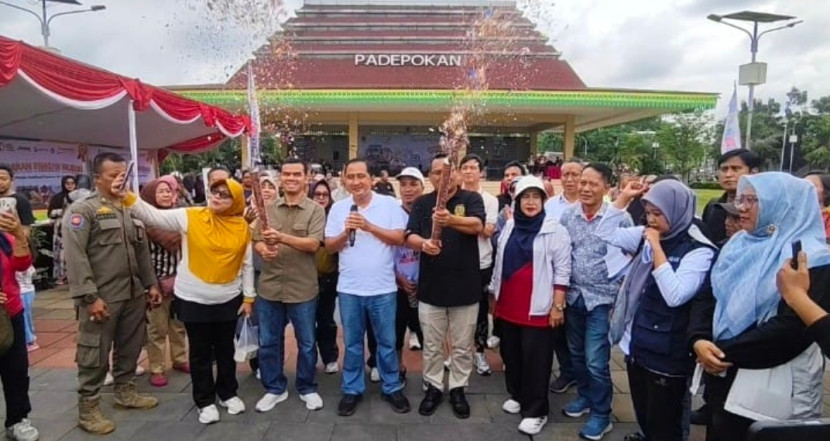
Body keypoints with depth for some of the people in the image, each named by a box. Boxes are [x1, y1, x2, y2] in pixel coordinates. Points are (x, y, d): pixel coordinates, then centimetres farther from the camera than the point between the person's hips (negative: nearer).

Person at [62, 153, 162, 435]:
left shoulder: (131, 209, 13)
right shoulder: (82, 210, -8)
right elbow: (75, 256, -15)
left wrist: (151, 284, 13)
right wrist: (89, 296, -19)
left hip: (134, 295, 6)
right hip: (101, 297, -6)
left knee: (130, 348, 17)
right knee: (95, 355, 4)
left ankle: (126, 392, 34)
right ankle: (88, 408, 17)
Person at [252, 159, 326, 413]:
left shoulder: (315, 210, -5)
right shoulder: (268, 209, 6)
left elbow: (313, 244, -16)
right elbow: (256, 240, 5)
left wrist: (282, 237, -28)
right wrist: (263, 249, -19)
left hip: (302, 288, -3)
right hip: (269, 287, 3)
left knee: (306, 343, 11)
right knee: (268, 342, 13)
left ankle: (307, 389, 30)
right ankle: (274, 389, 32)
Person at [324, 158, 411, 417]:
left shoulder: (389, 204, -3)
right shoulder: (338, 208, 3)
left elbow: (399, 238, -9)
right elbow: (329, 247, 3)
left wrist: (369, 226, -17)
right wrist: (346, 232, -16)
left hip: (383, 288, -1)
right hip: (349, 288, 2)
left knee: (387, 342, 11)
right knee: (352, 343, 13)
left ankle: (392, 388, 28)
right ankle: (352, 390, 28)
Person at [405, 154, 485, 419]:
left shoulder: (471, 199, -4)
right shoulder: (422, 203, 4)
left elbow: (477, 225, -23)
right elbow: (409, 236, -4)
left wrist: (451, 220, -43)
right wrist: (423, 243, -28)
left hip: (465, 287, -1)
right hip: (430, 286, 2)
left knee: (462, 346, 12)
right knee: (432, 346, 14)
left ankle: (458, 389, 30)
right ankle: (433, 387, 31)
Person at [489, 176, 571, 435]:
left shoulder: (555, 230, -7)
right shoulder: (509, 227, 8)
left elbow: (562, 271, -8)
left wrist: (557, 306, -12)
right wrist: (494, 295, 16)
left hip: (537, 307, -5)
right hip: (508, 304, 6)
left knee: (536, 360, 3)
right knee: (510, 353, 18)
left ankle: (536, 411, 16)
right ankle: (517, 395, 37)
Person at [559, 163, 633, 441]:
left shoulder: (620, 217, -12)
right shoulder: (568, 215, -1)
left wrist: (621, 288, -6)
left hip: (602, 298, -4)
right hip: (573, 295, 4)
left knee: (596, 361, -1)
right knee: (576, 353, 18)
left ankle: (601, 414, 18)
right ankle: (584, 396, 40)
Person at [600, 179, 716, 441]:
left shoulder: (698, 250, -18)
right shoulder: (646, 236, 2)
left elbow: (675, 296, -28)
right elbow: (605, 233, 5)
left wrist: (656, 247, -26)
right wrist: (625, 197, -3)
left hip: (668, 356, -6)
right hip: (637, 346, 6)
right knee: (643, 418, 23)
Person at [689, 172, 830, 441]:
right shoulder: (738, 245, 8)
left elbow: (792, 327, -22)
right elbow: (706, 296, 4)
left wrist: (727, 352, -19)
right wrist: (699, 340, -14)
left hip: (774, 385, -6)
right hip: (724, 374, 6)